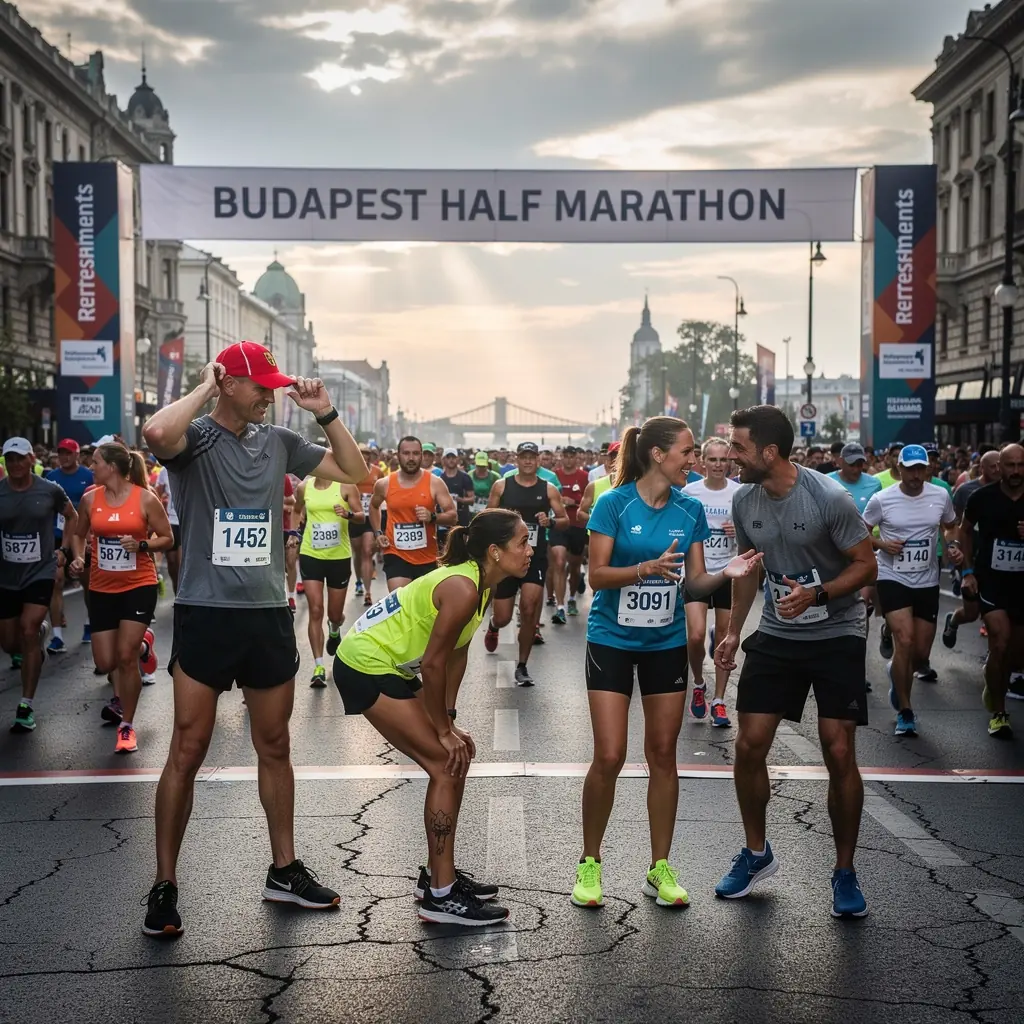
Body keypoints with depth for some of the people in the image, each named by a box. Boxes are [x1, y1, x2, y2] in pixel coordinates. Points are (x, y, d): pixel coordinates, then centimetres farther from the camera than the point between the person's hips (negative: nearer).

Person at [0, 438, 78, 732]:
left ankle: (26, 706, -9)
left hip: (40, 573, -2)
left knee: (28, 629, -17)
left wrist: (64, 550, 3)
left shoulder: (50, 490, -6)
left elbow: (71, 516, 12)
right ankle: (40, 633, 46)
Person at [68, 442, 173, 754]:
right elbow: (79, 533, 17)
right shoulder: (90, 498, 1)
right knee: (105, 662, 2)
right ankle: (122, 698, 39)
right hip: (102, 588, 4)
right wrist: (78, 557, -1)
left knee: (126, 657, -11)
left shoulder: (145, 499, -9)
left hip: (139, 586, -4)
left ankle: (127, 726, 7)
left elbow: (167, 538, -2)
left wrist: (142, 545, -19)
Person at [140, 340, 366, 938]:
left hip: (269, 614, 5)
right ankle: (165, 885, 12)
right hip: (206, 613, -5)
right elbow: (157, 432, -32)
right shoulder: (195, 436, -6)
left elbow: (355, 472, 13)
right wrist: (205, 390, -16)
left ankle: (285, 870, 26)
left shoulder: (278, 442, 8)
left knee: (275, 748, 13)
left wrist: (326, 414, 2)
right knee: (187, 753, -1)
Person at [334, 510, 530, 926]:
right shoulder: (463, 590, -25)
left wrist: (448, 721, 7)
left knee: (453, 761, 10)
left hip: (390, 666, 10)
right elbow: (433, 664, -22)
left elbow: (456, 656, 9)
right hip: (366, 668, -10)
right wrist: (445, 730, -11)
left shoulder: (479, 583, 4)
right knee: (447, 765, -9)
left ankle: (438, 873, 22)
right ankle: (441, 896, -3)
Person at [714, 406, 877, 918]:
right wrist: (733, 630, 11)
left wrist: (817, 594, -29)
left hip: (836, 637, -5)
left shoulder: (830, 499, -20)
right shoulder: (744, 501, -3)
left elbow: (866, 565, -12)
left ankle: (845, 871, 12)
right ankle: (756, 853, 23)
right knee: (749, 745, 2)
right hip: (776, 636, 5)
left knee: (839, 753, -6)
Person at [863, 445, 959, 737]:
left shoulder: (940, 497, -1)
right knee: (905, 641, -18)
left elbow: (951, 527, 15)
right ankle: (905, 712, -3)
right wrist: (882, 544, -18)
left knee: (922, 653, 7)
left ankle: (895, 671, 44)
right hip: (892, 578, -3)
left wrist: (954, 546, -6)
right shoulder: (881, 500, -9)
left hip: (927, 582, 3)